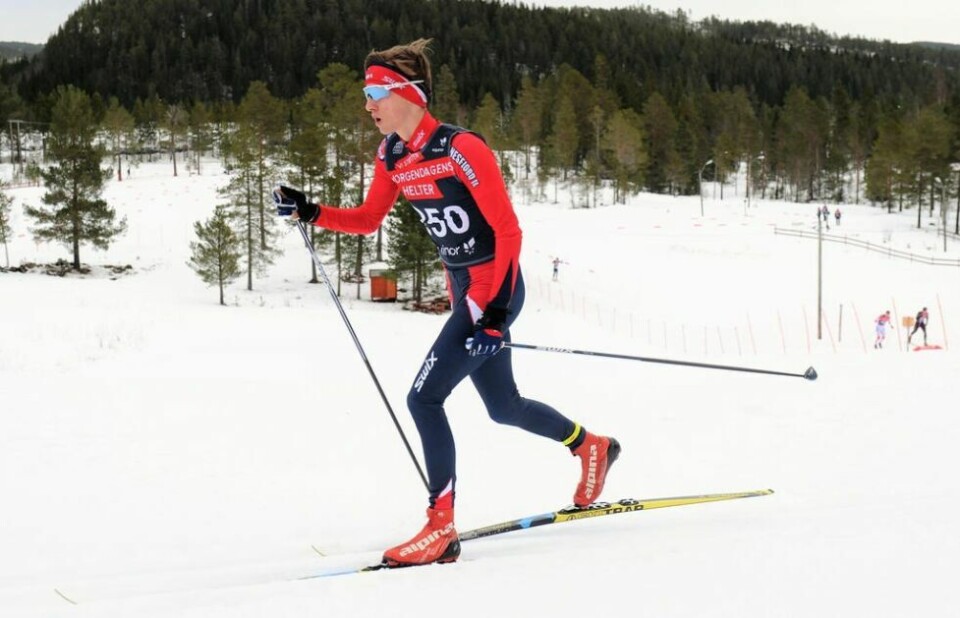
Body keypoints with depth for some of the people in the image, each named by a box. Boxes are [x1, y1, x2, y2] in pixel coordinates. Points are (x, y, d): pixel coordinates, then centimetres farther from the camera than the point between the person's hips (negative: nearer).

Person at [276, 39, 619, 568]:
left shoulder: (461, 149, -21)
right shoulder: (391, 156, 2)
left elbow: (508, 229, -20)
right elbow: (368, 221, 13)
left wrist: (495, 311, -24)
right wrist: (311, 213, -3)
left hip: (494, 289, -8)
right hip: (464, 290, 8)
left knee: (424, 397, -14)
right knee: (504, 408, 19)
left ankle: (441, 529, -8)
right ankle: (591, 446, 43)